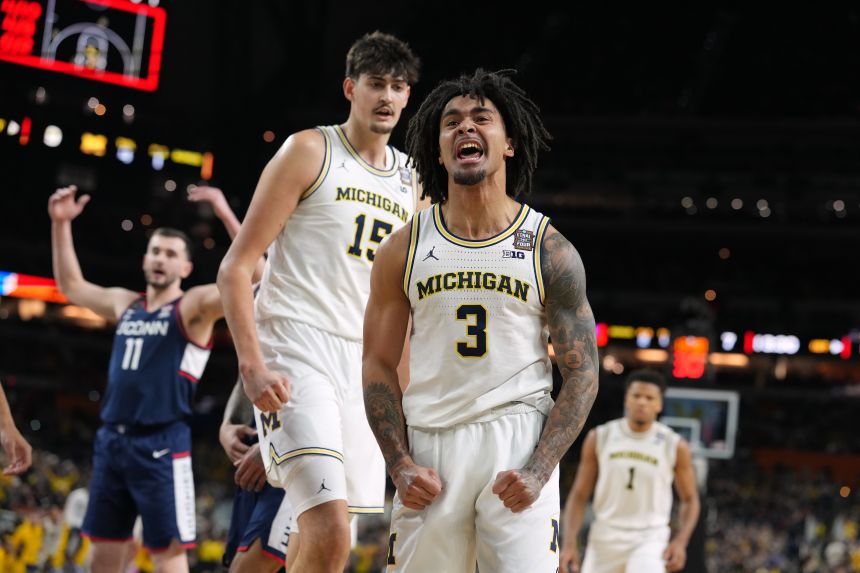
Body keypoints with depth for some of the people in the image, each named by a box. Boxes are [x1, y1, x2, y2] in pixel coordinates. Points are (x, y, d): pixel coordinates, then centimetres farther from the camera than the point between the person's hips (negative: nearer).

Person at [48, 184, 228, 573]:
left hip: (161, 445, -6)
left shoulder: (193, 307, -3)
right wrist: (61, 225, 20)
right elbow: (70, 285, 29)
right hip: (111, 440, 7)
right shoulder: (124, 304, 16)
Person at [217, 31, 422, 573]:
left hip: (363, 365, 6)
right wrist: (252, 366, -17)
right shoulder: (311, 151, -2)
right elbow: (235, 268, -6)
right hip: (296, 352, -6)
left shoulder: (413, 182, 15)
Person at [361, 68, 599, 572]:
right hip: (429, 443, 2)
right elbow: (379, 365, 9)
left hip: (518, 441, -2)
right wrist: (401, 467, -4)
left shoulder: (551, 250, 2)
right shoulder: (404, 250, 6)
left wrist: (539, 472, -12)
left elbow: (582, 375, 0)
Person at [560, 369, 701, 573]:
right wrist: (570, 543, -6)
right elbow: (579, 495, 4)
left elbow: (690, 499, 8)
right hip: (605, 539, 2)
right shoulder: (599, 439, 1)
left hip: (650, 539, -2)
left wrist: (680, 541, -8)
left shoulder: (675, 446, -2)